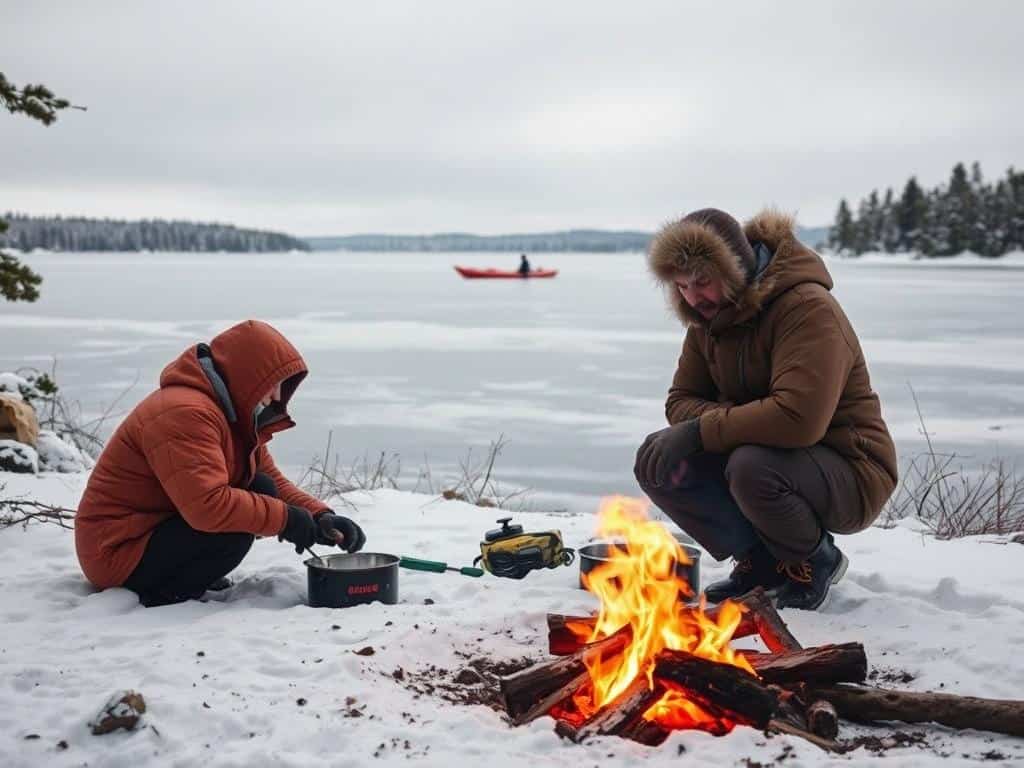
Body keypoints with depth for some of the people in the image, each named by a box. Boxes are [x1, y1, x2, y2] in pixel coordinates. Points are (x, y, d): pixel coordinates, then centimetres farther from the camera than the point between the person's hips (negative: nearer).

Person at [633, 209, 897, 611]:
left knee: (751, 466, -37)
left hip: (850, 476, -7)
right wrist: (729, 421, -18)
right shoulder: (708, 317, 3)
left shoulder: (809, 308, -23)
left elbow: (799, 418, -36)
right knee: (655, 459, -12)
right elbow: (681, 400, 5)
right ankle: (762, 561, 2)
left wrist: (704, 430, -29)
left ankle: (816, 561, -6)